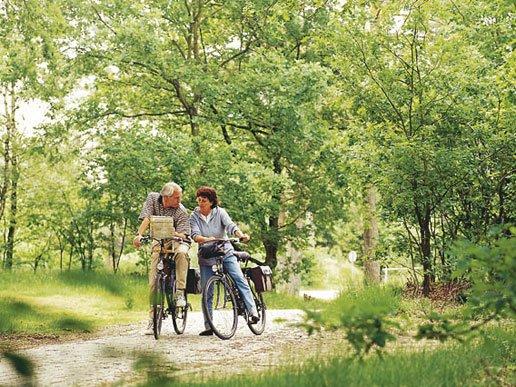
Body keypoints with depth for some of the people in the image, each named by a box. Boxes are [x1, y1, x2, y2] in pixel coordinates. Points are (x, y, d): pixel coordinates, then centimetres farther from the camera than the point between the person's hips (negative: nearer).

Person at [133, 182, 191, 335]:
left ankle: (180, 293, -33)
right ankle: (153, 318, 1)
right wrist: (139, 235, -33)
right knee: (153, 281, -8)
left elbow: (182, 235, -20)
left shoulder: (181, 211, -15)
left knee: (181, 253, -39)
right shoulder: (152, 198, -7)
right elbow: (146, 218, -16)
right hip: (158, 243, 2)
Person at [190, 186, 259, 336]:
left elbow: (230, 225, -19)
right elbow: (195, 234, -16)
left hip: (225, 252, -1)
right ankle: (208, 327, 7)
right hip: (206, 256, 1)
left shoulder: (219, 212, -3)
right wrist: (206, 239, -38)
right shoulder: (194, 216, -1)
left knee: (240, 279, -20)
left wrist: (241, 235, -40)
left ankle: (253, 311, -27)